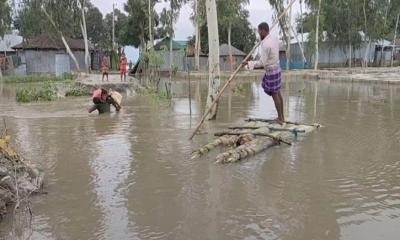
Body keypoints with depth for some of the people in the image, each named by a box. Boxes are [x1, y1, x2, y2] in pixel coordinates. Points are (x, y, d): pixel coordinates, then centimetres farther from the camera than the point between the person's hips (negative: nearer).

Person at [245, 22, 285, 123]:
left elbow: (262, 63, -22)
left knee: (274, 95, 3)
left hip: (271, 71, -9)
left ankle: (280, 118, 15)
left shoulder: (265, 44, -25)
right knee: (278, 93, 17)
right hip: (277, 68, 9)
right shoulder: (275, 38, 3)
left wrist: (249, 63, -13)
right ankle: (282, 116, 27)